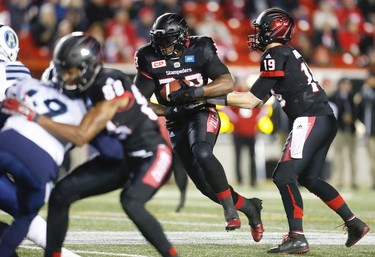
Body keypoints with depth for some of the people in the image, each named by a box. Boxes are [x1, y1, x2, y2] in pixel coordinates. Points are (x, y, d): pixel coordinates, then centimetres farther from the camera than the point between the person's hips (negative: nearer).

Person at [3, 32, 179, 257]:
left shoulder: (111, 88, -28)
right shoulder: (86, 86, -4)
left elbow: (81, 136, -30)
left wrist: (33, 116, -30)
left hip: (151, 155, -9)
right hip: (120, 157, 9)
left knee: (131, 203, -33)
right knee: (61, 193, -2)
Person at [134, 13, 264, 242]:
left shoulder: (200, 50, -9)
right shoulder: (150, 59, -5)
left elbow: (228, 83, -12)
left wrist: (196, 92, -27)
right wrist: (169, 111, -17)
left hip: (202, 114, -3)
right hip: (176, 124, 3)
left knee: (202, 153, -36)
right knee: (206, 186, 0)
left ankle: (230, 208, -23)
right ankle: (249, 207, 24)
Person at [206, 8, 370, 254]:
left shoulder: (275, 56, -8)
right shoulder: (288, 53, 20)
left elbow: (253, 100, -8)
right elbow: (261, 98, 21)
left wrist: (214, 97, -6)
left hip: (310, 120, -10)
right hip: (325, 120, 10)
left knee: (284, 175, -13)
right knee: (308, 178, 19)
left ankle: (297, 237, -19)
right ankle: (354, 223, 22)